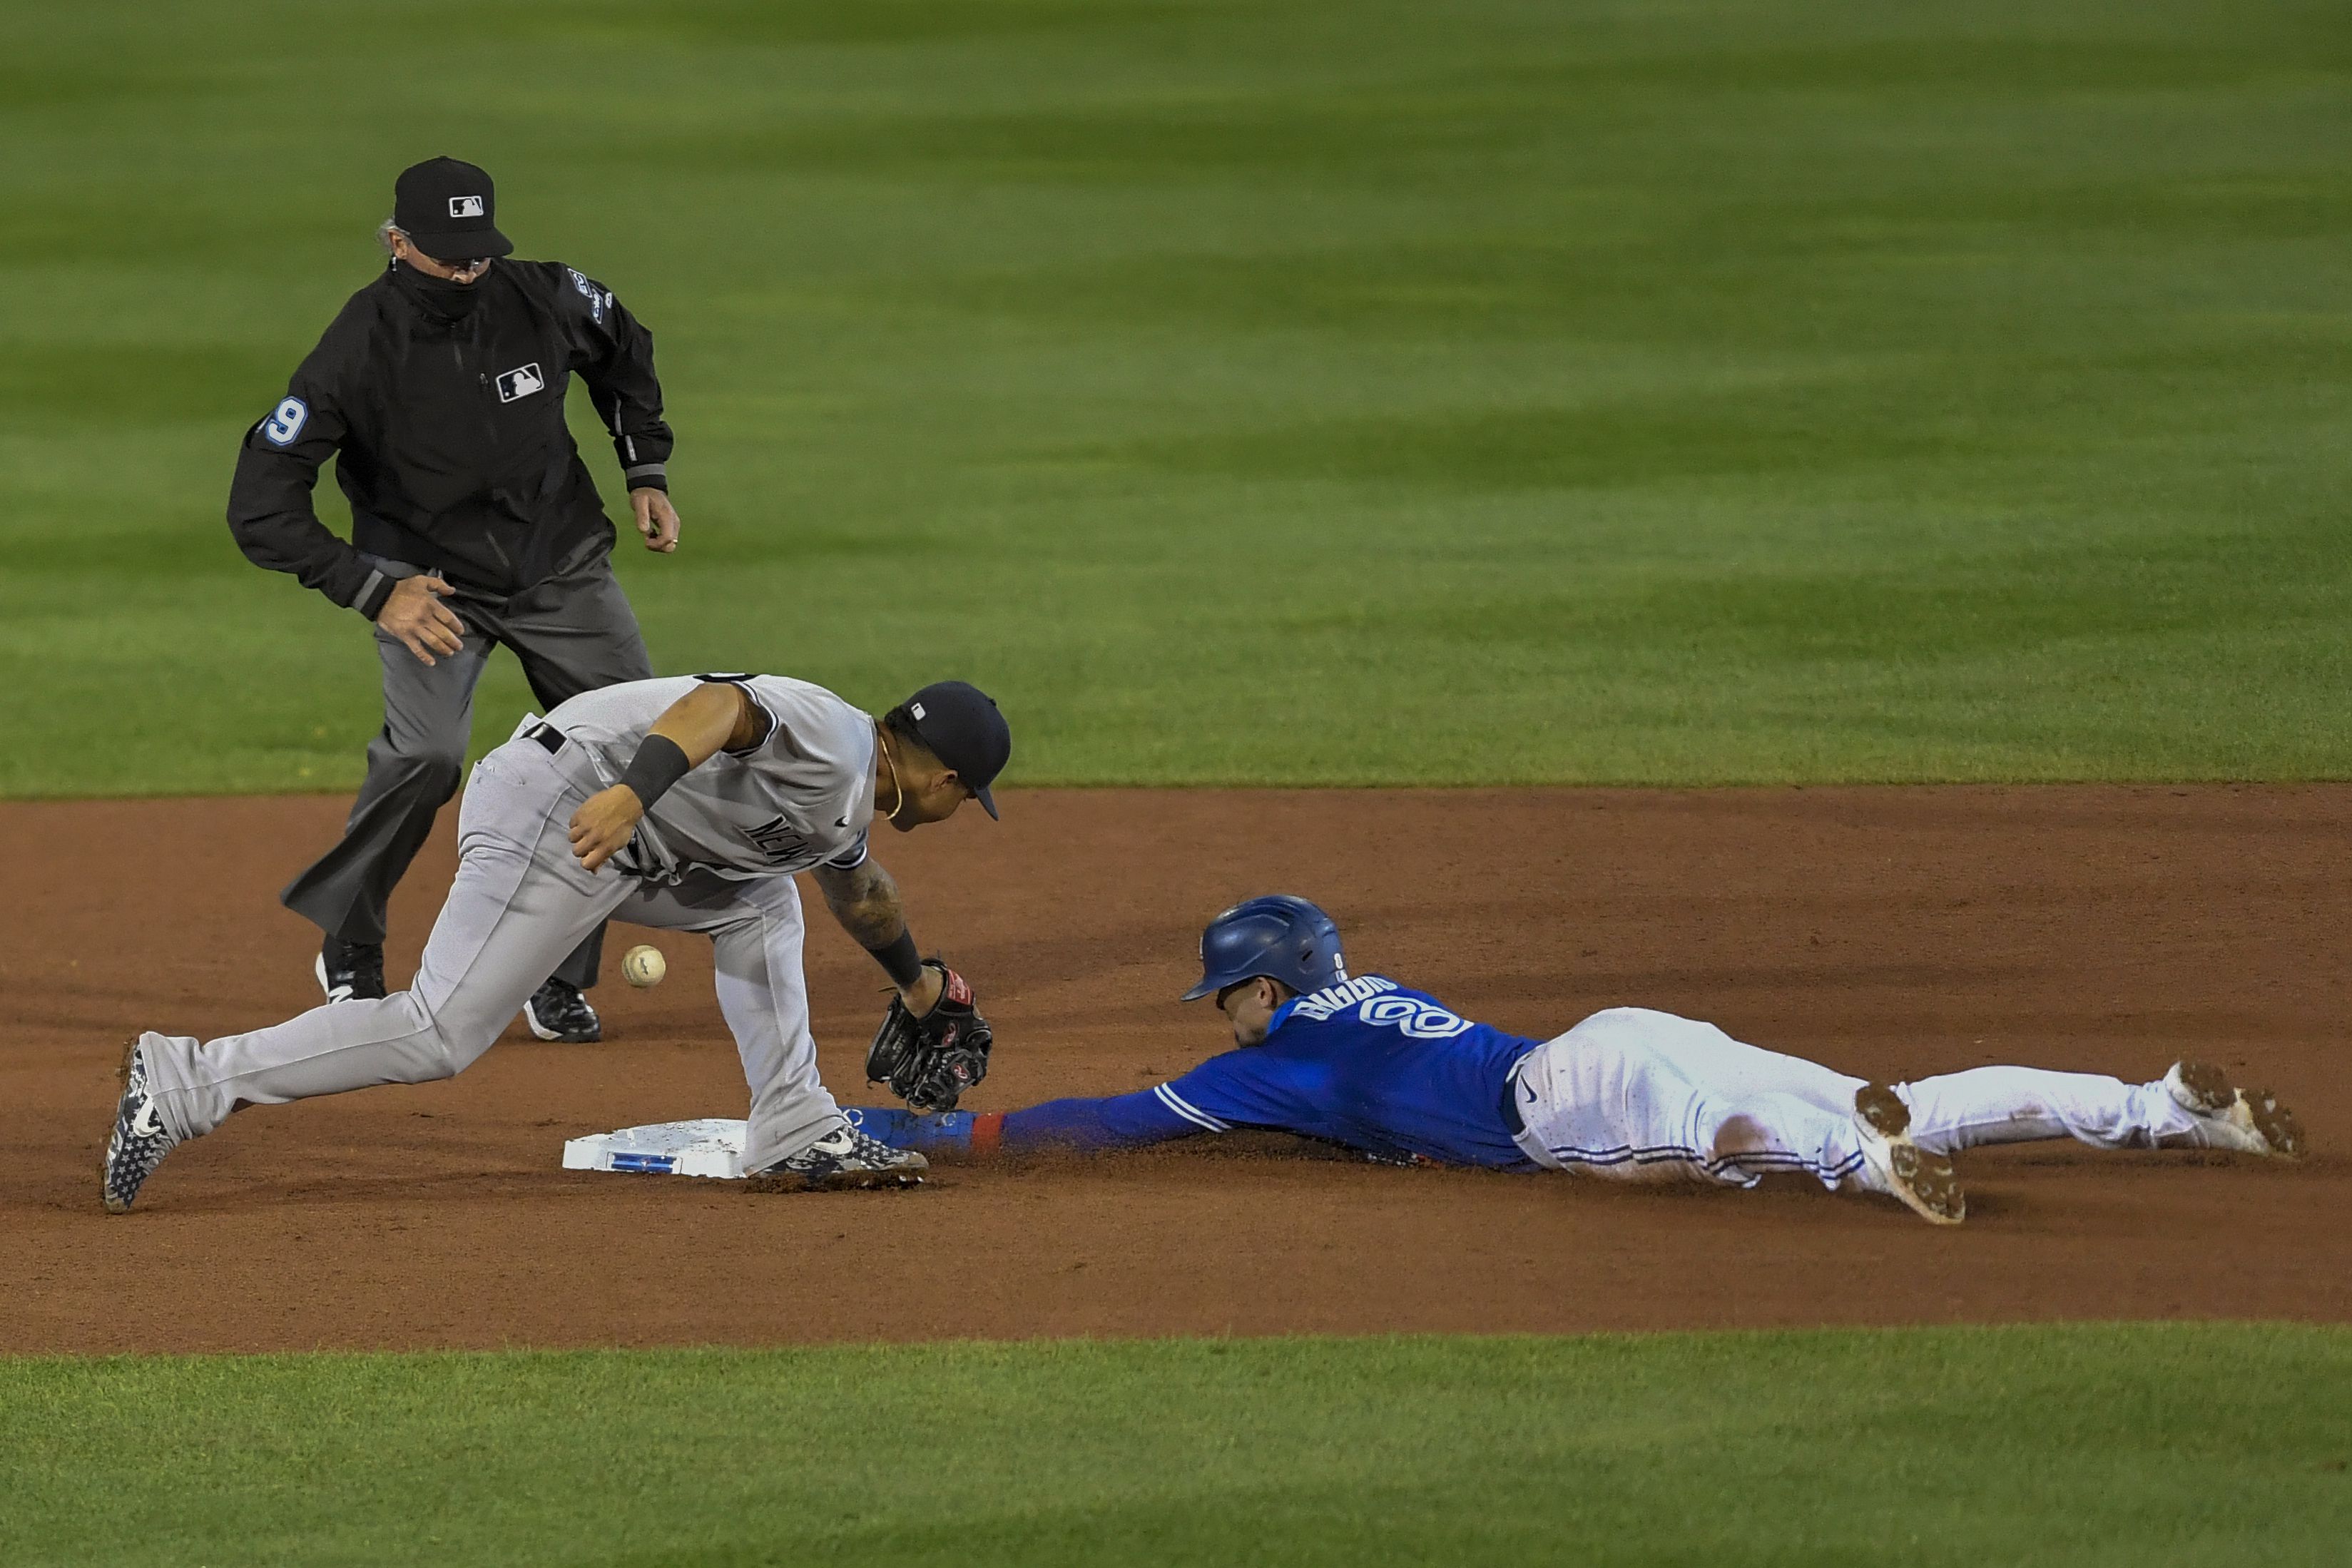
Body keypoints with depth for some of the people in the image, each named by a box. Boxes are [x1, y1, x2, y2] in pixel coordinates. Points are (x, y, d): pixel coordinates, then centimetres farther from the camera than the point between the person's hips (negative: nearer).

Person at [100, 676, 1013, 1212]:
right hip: (554, 812, -10)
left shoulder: (842, 817, 24)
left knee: (758, 903, 21)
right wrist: (634, 791, -46)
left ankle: (797, 1137, 15)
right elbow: (724, 706, -29)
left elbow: (860, 891, 48)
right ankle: (185, 1086, -14)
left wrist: (915, 979, 66)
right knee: (438, 1036, -15)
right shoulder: (832, 739, -9)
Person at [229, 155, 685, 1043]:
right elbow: (260, 510, -22)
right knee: (427, 752, -27)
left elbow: (623, 352, 12)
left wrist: (647, 472, 6)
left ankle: (557, 977, 9)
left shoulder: (544, 299, -14)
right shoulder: (357, 352, -23)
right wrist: (374, 593, -24)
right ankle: (349, 954, -5)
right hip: (430, 576, -4)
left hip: (560, 564, 4)